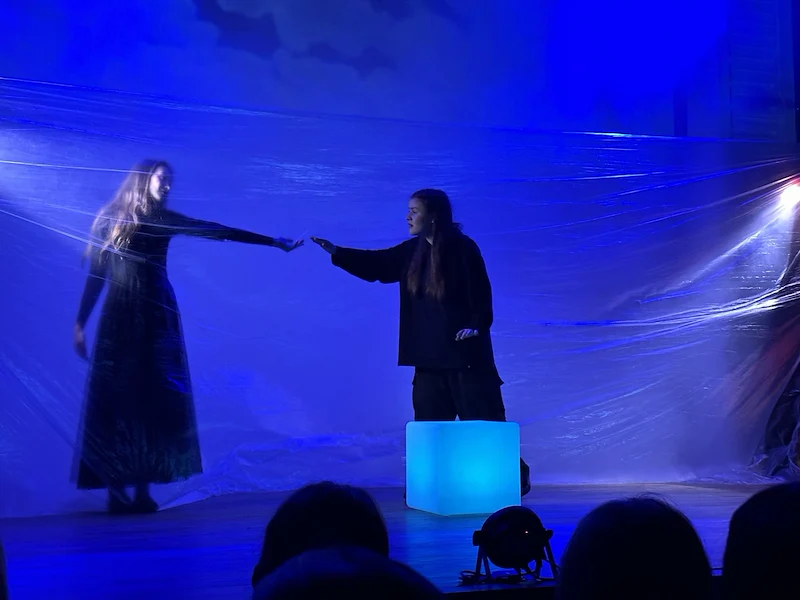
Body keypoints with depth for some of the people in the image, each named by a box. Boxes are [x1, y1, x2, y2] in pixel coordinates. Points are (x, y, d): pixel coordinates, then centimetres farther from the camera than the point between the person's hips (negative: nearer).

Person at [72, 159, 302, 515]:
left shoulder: (165, 220, 8)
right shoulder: (110, 218, 4)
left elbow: (220, 232, 4)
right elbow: (95, 274, 6)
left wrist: (273, 242, 0)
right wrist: (80, 321, 3)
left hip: (157, 318, 2)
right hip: (119, 317, -2)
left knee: (154, 398, -2)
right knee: (115, 398, -4)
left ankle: (142, 489, 3)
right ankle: (116, 490, 0)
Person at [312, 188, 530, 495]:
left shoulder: (462, 248, -11)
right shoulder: (412, 252, 8)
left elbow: (481, 291, -12)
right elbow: (375, 264, 9)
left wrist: (477, 325, -23)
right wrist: (335, 251, 2)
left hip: (464, 350, -6)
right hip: (430, 353, 6)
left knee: (483, 419, 1)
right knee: (429, 421, 7)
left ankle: (514, 475, 17)